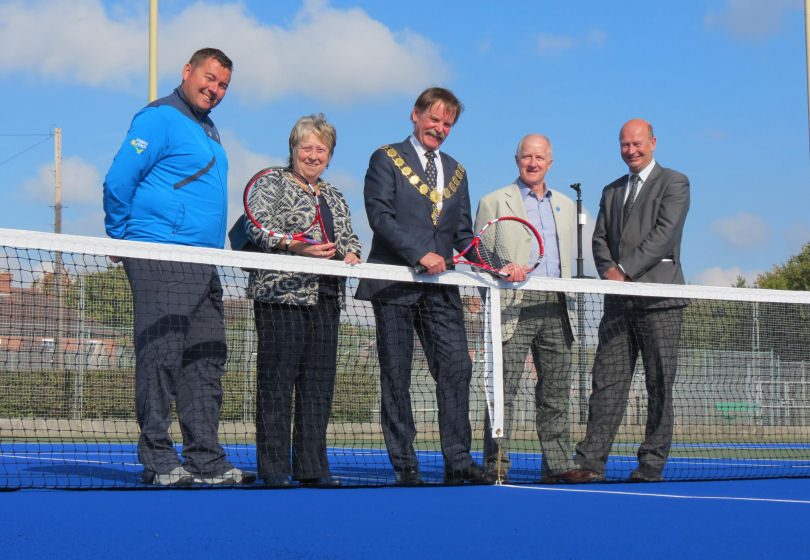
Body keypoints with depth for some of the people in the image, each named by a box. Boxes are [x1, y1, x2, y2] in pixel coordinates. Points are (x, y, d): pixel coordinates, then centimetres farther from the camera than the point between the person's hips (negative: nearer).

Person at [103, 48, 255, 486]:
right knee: (160, 359, -8)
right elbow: (118, 182, -11)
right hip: (161, 263, -9)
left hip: (203, 267, 10)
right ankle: (158, 461, -5)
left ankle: (207, 461, 12)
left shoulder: (208, 130, 22)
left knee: (206, 362, 8)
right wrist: (121, 237, -4)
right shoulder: (159, 118, -6)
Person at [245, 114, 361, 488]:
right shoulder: (274, 185, 2)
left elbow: (349, 237, 24)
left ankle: (312, 467, 12)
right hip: (281, 293, -7)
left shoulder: (334, 198, 23)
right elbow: (258, 225, -11)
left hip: (326, 297, 7)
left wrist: (351, 254, 1)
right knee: (277, 380, -6)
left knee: (319, 382, 6)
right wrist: (296, 246, -24)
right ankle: (273, 468, -2)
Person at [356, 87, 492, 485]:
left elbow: (463, 233, 18)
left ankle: (458, 463, -1)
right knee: (396, 375, 0)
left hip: (441, 288, 5)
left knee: (456, 368, -5)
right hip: (394, 285, -4)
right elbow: (380, 216, -9)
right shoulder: (386, 160, 3)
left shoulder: (456, 171, 20)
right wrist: (420, 254, -19)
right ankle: (404, 465, 5)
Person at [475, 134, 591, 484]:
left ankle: (558, 464, 12)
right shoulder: (494, 202, 5)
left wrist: (566, 301, 15)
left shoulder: (565, 205, 20)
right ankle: (496, 465, -3)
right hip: (514, 307, -5)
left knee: (556, 390, 6)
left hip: (555, 310, 5)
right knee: (504, 390, -7)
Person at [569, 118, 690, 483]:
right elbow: (600, 239, 16)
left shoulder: (674, 183, 2)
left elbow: (664, 233, -10)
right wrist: (608, 271, -5)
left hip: (659, 301, -5)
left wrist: (624, 270, -15)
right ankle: (591, 462, -2)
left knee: (659, 386, -1)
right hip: (618, 302, 5)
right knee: (607, 382, 0)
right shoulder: (611, 191, 21)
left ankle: (652, 464, 5)